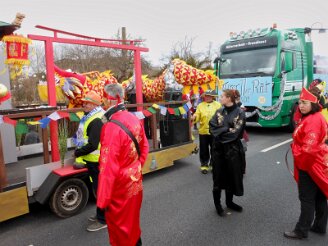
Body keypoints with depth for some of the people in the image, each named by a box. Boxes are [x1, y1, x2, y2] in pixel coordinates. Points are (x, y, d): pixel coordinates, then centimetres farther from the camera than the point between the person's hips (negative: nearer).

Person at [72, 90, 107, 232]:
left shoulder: (96, 121, -23)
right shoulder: (89, 117, 10)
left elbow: (92, 145, -28)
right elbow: (83, 138, 19)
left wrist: (77, 153, -14)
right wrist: (80, 154, 10)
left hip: (96, 161, -10)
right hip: (92, 160, 10)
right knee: (97, 188, 20)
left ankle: (103, 220, 13)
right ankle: (101, 214, 36)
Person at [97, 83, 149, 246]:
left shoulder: (111, 127, -27)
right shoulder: (135, 120, -2)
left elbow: (108, 167, -25)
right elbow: (144, 148, 9)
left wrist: (103, 199, -17)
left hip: (120, 186, -7)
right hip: (135, 181, 7)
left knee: (119, 228, 15)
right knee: (133, 222, 27)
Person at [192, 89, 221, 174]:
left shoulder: (218, 105, 2)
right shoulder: (200, 105, 5)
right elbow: (197, 117, -1)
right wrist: (194, 117, -22)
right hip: (203, 131, 1)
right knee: (204, 149, 8)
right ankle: (204, 165, 22)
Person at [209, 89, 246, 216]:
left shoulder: (240, 112, -6)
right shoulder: (219, 112, 6)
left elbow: (236, 132, -14)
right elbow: (212, 128, -4)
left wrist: (220, 131, -11)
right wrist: (227, 130, -16)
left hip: (233, 149, -2)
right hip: (218, 149, 2)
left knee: (232, 176, 11)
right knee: (218, 176, 8)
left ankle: (229, 201, 32)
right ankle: (217, 204, 22)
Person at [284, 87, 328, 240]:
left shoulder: (312, 120, -22)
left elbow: (309, 147, -26)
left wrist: (299, 160, -13)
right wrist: (297, 148, 13)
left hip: (309, 164, -11)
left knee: (307, 199, 0)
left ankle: (301, 231, 11)